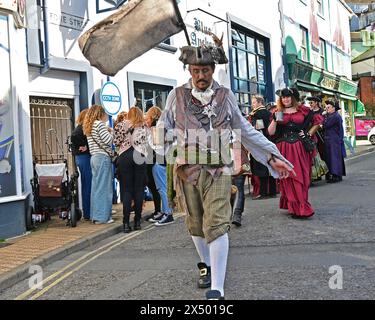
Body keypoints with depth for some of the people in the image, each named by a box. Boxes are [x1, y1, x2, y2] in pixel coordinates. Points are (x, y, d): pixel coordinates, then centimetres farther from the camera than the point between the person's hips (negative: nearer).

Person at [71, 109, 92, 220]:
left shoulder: (81, 127, 16)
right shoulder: (82, 128, -13)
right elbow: (74, 137, -29)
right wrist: (83, 146, -17)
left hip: (81, 158, 10)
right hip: (85, 158, -10)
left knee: (86, 186, 14)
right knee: (88, 186, -5)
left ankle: (87, 213, 22)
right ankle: (88, 214, 0)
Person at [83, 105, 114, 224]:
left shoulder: (89, 127, 18)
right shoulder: (99, 124, -9)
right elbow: (108, 140, -15)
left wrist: (106, 131, 16)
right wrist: (110, 132, 2)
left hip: (94, 157, 9)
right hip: (103, 157, -9)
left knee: (96, 187, 11)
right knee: (103, 187, -6)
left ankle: (95, 215, 15)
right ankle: (102, 217, -5)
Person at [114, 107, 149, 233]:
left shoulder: (121, 125, 7)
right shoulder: (144, 127, 8)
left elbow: (116, 142, 3)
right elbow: (146, 143, 5)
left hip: (124, 156, 0)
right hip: (139, 157, 0)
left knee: (126, 189, 1)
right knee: (139, 189, 4)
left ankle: (126, 223, -4)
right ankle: (137, 221, 6)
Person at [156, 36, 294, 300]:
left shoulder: (226, 96, 8)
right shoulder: (177, 95, 6)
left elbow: (246, 131, 12)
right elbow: (165, 129, 7)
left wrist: (272, 157, 9)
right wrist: (154, 147, -14)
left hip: (217, 171, -1)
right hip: (186, 170, 2)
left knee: (216, 224, -13)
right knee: (195, 224, 12)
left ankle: (217, 289, -11)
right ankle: (207, 265, 37)